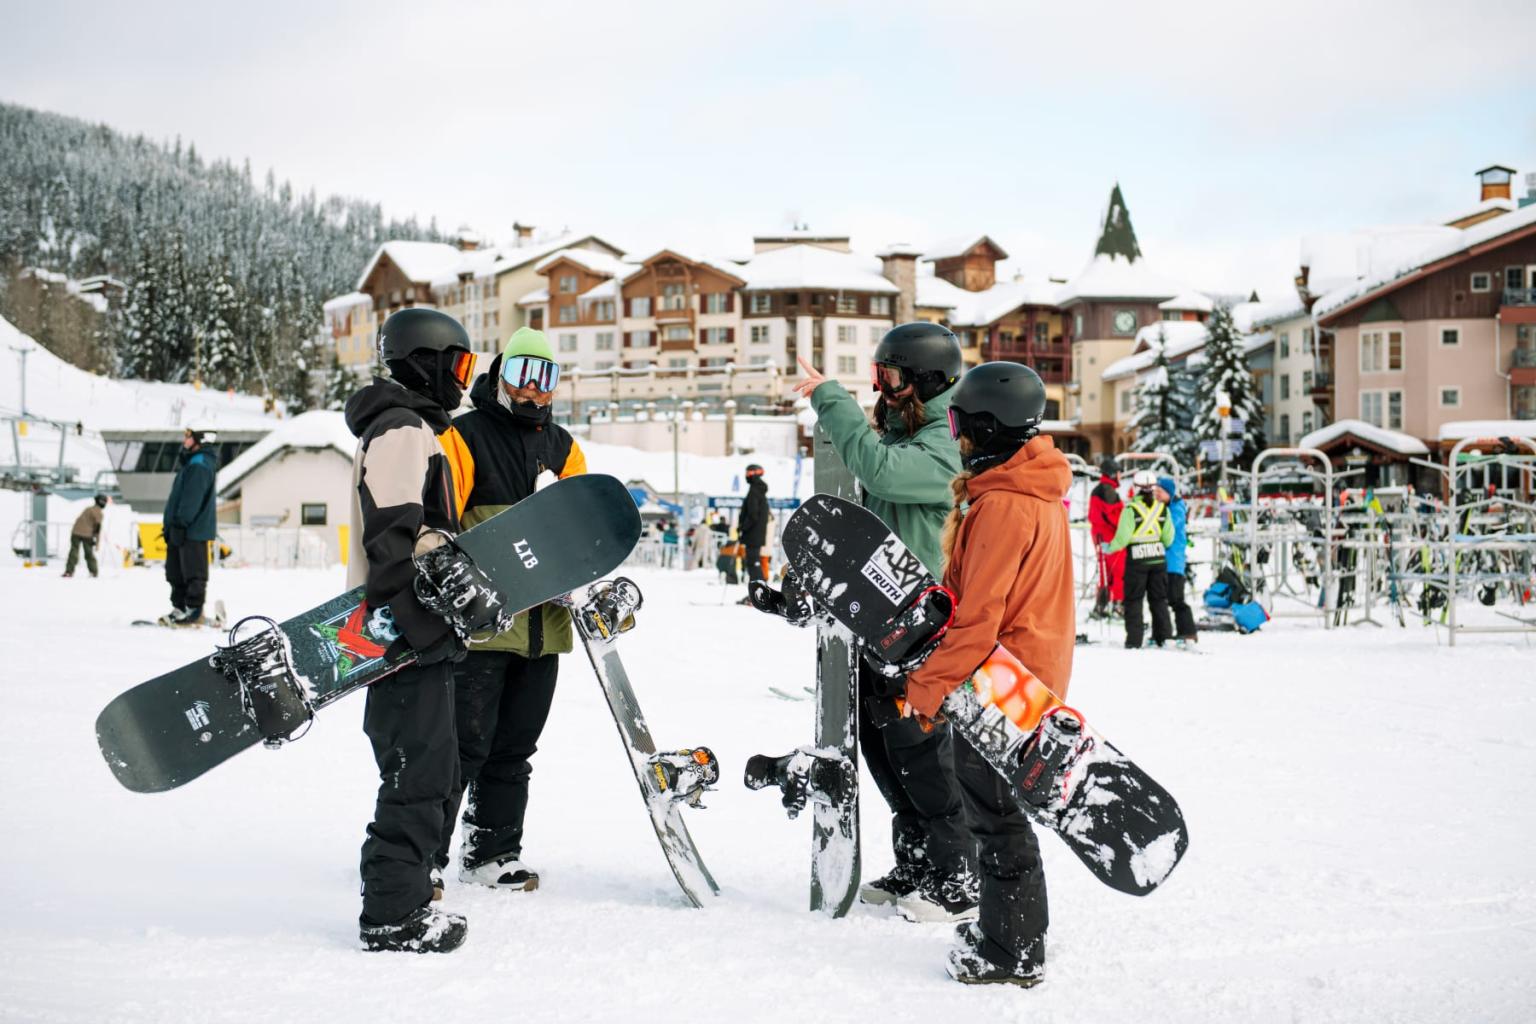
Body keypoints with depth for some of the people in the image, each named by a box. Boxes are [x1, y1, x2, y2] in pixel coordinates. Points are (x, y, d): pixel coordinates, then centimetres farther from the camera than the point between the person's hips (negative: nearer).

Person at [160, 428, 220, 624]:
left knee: (193, 573, -6)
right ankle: (179, 608, 19)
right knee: (176, 572, 14)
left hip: (193, 530, -11)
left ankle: (194, 611, -2)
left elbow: (192, 499, -22)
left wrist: (180, 523, -23)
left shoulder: (199, 466, -16)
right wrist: (171, 524, 22)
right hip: (182, 531, 11)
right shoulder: (191, 462, 19)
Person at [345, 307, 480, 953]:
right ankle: (394, 913, -3)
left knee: (432, 769, 15)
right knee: (418, 771, -8)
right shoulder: (402, 431, -11)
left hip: (421, 636, 11)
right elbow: (393, 539, -21)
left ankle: (403, 899, 24)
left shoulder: (422, 430, 23)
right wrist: (421, 627, -26)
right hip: (406, 634, -11)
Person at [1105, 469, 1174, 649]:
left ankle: (1134, 639, 2)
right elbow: (1168, 539, 3)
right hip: (1158, 558, 4)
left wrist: (1109, 548, 2)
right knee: (1159, 599, 14)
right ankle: (1165, 636, 13)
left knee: (1133, 600, 5)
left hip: (1136, 559, -4)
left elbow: (1122, 538, -14)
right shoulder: (1162, 508, 0)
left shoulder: (1131, 508, -13)